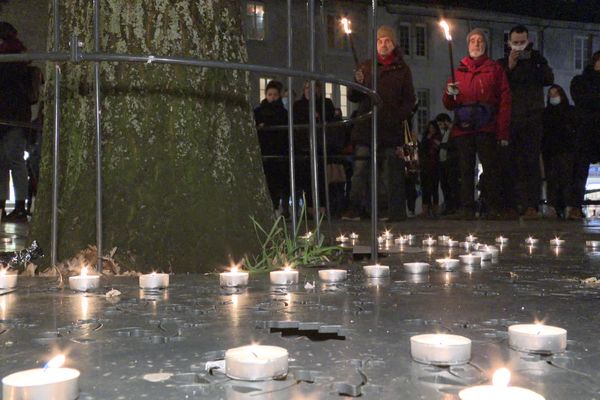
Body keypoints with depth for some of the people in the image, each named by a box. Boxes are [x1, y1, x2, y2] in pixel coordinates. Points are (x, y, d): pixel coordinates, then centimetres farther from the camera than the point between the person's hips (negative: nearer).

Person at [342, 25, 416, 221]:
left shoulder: (402, 69, 13)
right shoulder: (366, 67, 15)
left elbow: (409, 99, 10)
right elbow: (353, 97, 11)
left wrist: (401, 116, -6)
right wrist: (357, 84, -10)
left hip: (391, 129, 0)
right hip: (366, 127, 1)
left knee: (389, 172, -1)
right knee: (360, 170, -7)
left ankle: (386, 210, 4)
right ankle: (354, 209, -8)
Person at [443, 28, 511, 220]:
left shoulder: (494, 69, 12)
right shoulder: (458, 70, 19)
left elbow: (505, 101, 4)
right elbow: (449, 105, 19)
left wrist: (503, 132, -6)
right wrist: (449, 94, -5)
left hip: (486, 128, -3)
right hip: (463, 127, 3)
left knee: (490, 168, -6)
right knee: (466, 170, 0)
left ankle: (495, 208, -1)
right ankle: (467, 209, 2)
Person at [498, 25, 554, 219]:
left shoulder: (536, 60, 16)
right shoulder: (502, 63, 15)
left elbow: (549, 79, -1)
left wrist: (536, 59, -8)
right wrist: (509, 67, -7)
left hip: (533, 118, -1)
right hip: (511, 120, 1)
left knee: (532, 162, -9)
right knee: (515, 164, -4)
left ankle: (531, 205, -13)